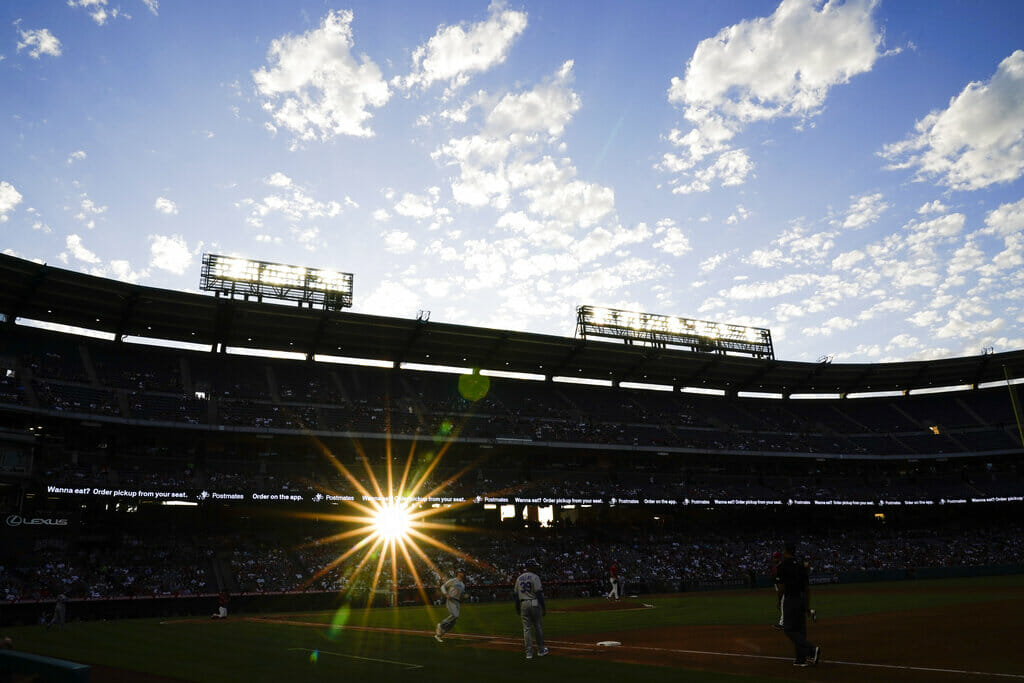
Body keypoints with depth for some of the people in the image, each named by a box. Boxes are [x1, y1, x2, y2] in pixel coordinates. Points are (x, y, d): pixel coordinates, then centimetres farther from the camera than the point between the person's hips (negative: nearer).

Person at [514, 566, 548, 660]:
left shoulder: (519, 578, 11)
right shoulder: (534, 577, -5)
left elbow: (516, 595, 12)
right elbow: (539, 593, -12)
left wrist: (517, 609, 17)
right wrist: (544, 608, -9)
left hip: (523, 604, 4)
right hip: (534, 604, -4)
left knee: (526, 628, 5)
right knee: (538, 627, 8)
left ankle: (529, 653, 3)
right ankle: (541, 650, 17)